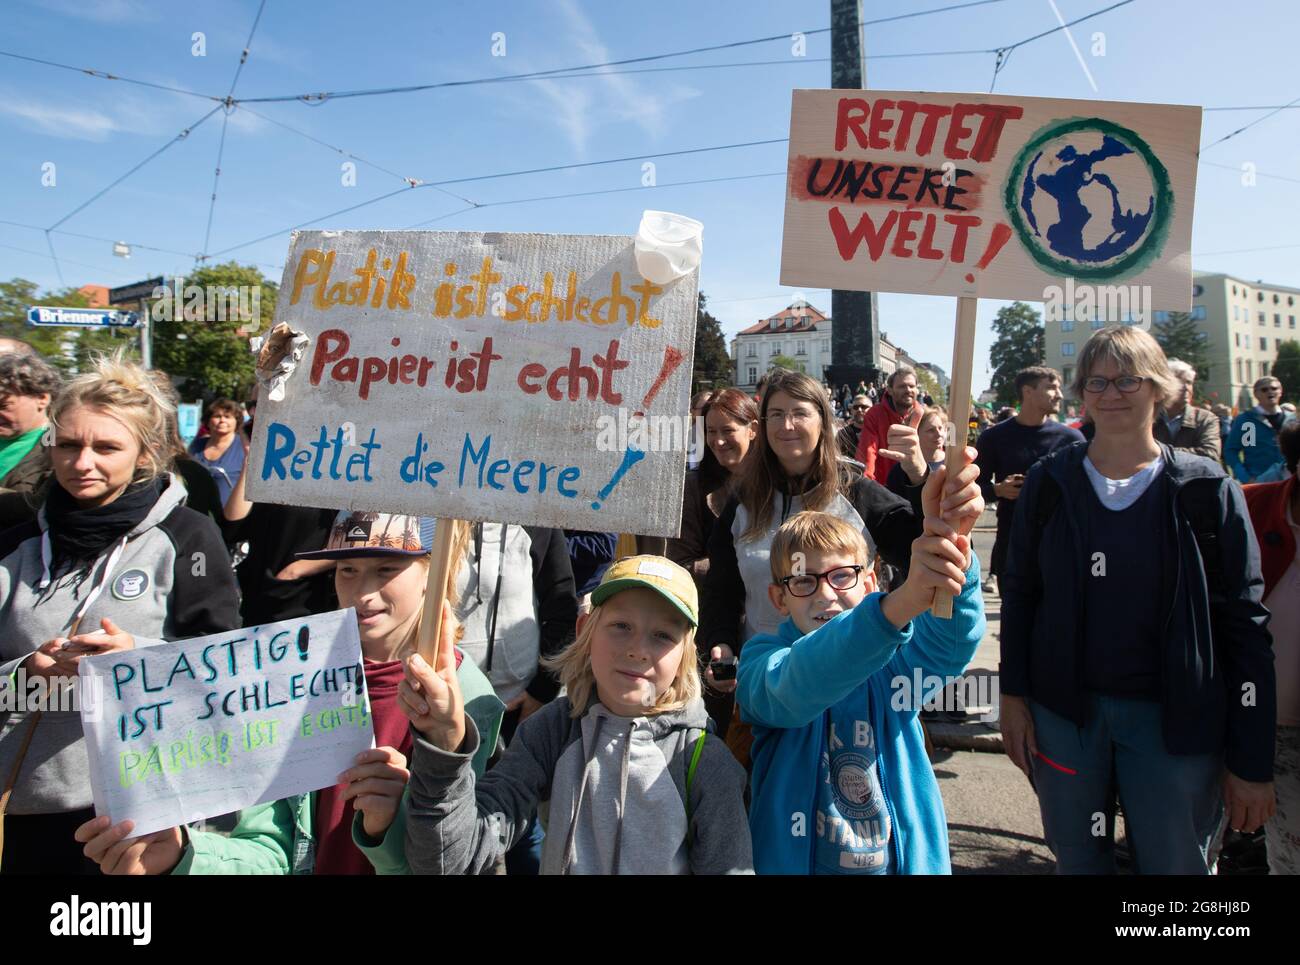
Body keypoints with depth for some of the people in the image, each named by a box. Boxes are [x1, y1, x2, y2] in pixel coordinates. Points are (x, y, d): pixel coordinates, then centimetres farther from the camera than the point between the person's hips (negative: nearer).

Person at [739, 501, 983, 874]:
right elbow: (797, 684, -37)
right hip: (794, 860, -2)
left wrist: (955, 561, -50)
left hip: (900, 858, 2)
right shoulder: (762, 658, -14)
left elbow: (951, 643, -28)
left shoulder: (895, 655, -7)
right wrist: (900, 602, -53)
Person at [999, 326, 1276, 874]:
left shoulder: (1207, 491, -4)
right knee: (1078, 861, 15)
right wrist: (1013, 695, 0)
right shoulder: (1049, 482, 1)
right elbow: (1019, 594, 6)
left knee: (1176, 863, 11)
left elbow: (1244, 623, -3)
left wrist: (1252, 759, -5)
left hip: (1175, 721, -1)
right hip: (1065, 711, 1)